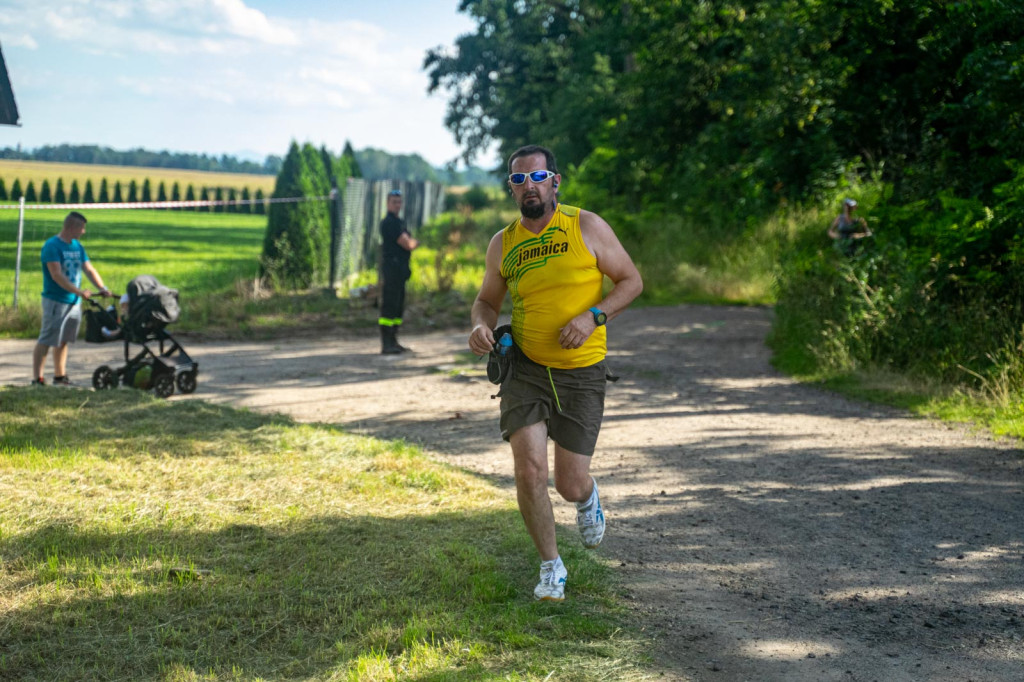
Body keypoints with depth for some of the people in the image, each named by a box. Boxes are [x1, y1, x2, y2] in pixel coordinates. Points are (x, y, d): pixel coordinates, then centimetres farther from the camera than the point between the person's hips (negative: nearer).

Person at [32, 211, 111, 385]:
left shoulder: (77, 246, 12)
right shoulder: (52, 245, -13)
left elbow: (89, 269, 11)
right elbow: (56, 275, -20)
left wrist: (102, 288, -4)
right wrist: (79, 291, -24)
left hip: (74, 302, 8)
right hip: (56, 301, -8)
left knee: (63, 341, 14)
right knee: (46, 340, -6)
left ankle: (60, 376, 21)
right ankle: (37, 379, -4)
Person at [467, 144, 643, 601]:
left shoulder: (587, 227, -5)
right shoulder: (503, 244, 3)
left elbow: (631, 281, 0)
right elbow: (487, 299, 17)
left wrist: (592, 317, -17)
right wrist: (480, 324, -7)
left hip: (582, 373, -2)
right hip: (525, 368, 2)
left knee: (569, 486, 0)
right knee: (529, 469, -14)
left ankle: (587, 498, 41)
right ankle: (551, 567, 8)